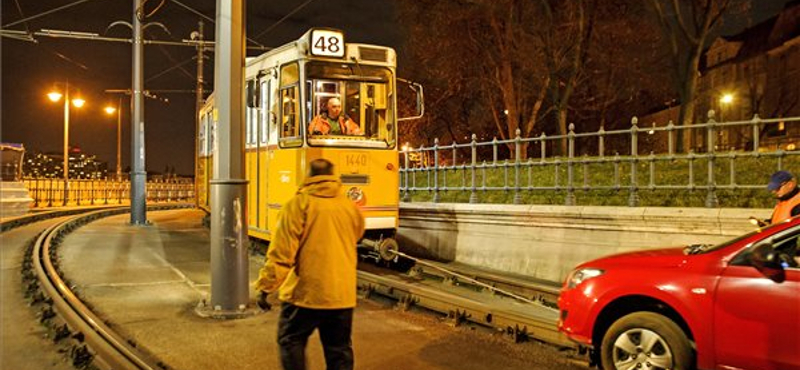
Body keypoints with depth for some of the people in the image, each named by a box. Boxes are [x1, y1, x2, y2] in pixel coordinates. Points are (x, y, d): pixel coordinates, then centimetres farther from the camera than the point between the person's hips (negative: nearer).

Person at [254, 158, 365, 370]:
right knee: (339, 349, 14)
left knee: (291, 341, 13)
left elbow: (281, 251, -14)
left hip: (305, 293, -4)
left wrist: (266, 286, -8)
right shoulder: (350, 206, 5)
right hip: (342, 294, 4)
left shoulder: (299, 204, -9)